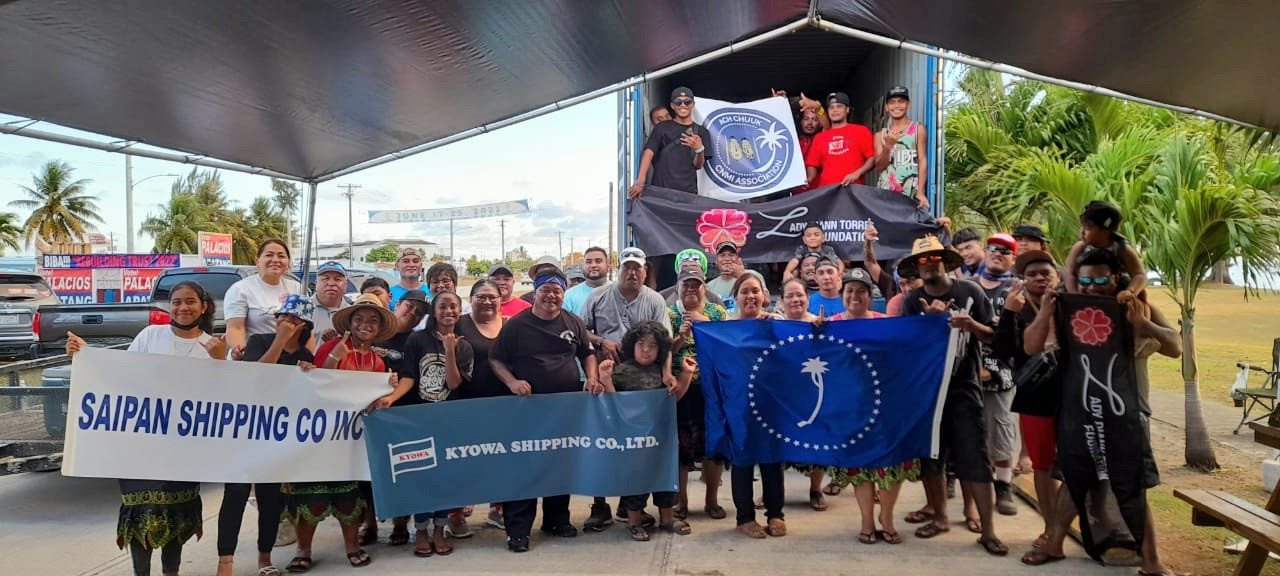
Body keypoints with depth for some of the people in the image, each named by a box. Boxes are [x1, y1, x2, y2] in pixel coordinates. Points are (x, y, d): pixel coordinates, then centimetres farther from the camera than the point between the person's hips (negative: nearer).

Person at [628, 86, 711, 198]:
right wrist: (640, 182, -18)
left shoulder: (701, 132, 12)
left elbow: (698, 165, 6)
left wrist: (699, 149, -18)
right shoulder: (662, 128, 9)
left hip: (688, 192, 1)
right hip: (660, 189, -1)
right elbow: (649, 152, -4)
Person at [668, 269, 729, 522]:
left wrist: (705, 322, -11)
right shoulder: (669, 313, 6)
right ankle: (681, 501, 15)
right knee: (680, 444, 1)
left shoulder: (717, 311, 10)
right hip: (680, 388, -1)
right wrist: (681, 338, -18)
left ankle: (712, 499, 19)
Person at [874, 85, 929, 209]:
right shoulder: (881, 135, 13)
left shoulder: (918, 129, 4)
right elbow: (879, 167, 8)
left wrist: (920, 192, -12)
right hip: (886, 192, 3)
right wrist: (888, 146, -10)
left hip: (911, 193, -3)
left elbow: (923, 161, -2)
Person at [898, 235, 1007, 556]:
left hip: (964, 387, -2)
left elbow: (994, 335, -1)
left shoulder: (970, 292, -1)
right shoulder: (913, 302, 3)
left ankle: (987, 531, 1)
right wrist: (931, 320, -19)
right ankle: (939, 515, 26)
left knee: (975, 458, -5)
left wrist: (972, 325, -21)